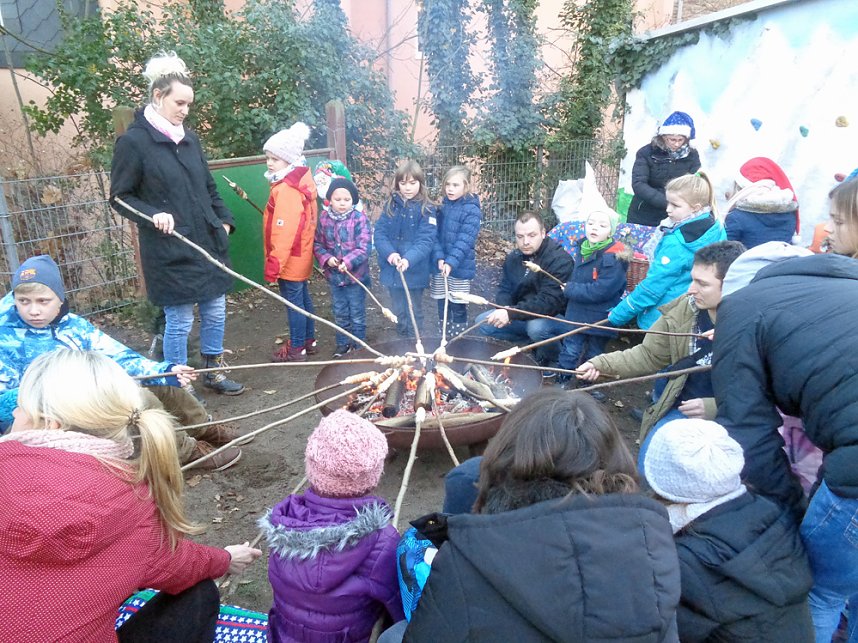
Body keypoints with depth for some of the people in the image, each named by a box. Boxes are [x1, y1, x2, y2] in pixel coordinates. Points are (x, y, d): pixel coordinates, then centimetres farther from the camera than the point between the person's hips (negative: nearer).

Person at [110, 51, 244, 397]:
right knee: (179, 321, 3)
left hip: (208, 242, 6)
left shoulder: (189, 138, 10)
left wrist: (224, 220, 9)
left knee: (215, 311, 13)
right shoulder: (133, 141, -8)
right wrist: (153, 214, -21)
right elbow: (120, 197, -5)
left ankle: (213, 371, 32)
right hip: (170, 250, -6)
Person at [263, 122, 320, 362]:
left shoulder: (287, 189, -23)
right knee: (303, 297, 19)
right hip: (301, 257, 10)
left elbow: (284, 232, -27)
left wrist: (275, 263, -25)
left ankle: (297, 349, 14)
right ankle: (309, 340, 33)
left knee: (293, 302, 2)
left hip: (290, 260, -10)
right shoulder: (301, 181, 8)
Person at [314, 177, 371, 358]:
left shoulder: (360, 219, -14)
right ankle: (342, 343, 35)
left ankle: (358, 345, 27)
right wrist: (326, 258, -14)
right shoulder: (324, 219, -2)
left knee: (357, 314, 11)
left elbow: (363, 249, -18)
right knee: (340, 314, 19)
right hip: (334, 275, 4)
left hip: (356, 275, -4)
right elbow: (317, 244, 4)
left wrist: (348, 262, -31)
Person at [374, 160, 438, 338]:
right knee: (398, 312, 18)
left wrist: (409, 259, -33)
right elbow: (379, 232, -3)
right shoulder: (390, 205, 3)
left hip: (414, 272, -4)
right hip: (392, 269, 4)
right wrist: (389, 253, -21)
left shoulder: (427, 209, -8)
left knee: (414, 313, 11)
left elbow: (426, 240, -17)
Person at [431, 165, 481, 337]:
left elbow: (465, 240, -18)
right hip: (440, 265, 5)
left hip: (460, 268, -5)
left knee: (458, 309, 4)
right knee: (442, 306, 13)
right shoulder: (442, 206, 7)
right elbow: (435, 234, 2)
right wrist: (439, 258, -12)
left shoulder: (471, 209, -10)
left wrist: (451, 262, -27)